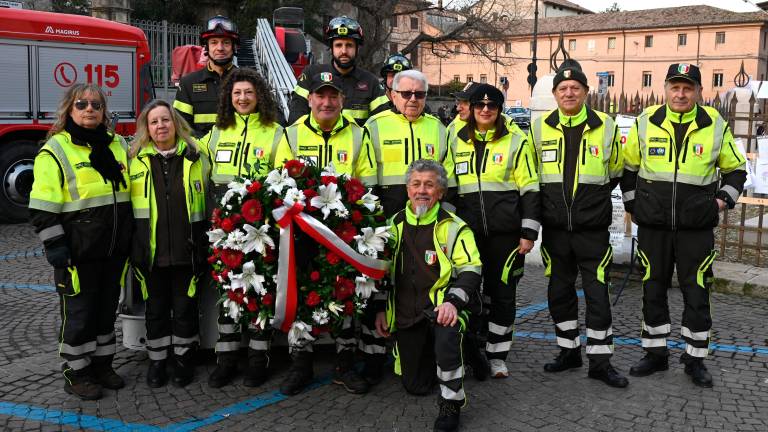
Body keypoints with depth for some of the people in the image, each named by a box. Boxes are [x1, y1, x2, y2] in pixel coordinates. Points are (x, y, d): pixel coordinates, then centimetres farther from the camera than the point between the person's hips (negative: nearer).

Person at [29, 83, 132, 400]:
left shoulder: (118, 145, 10)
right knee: (78, 313, 5)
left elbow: (134, 190, 20)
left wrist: (131, 239, 16)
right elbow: (42, 209, -10)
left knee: (107, 309, 15)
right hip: (78, 253, -5)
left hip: (115, 251, 6)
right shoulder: (55, 150, -8)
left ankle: (102, 365, 30)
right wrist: (55, 247, -16)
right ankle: (76, 374, 18)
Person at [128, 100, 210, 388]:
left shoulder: (196, 157, 4)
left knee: (185, 307, 7)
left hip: (187, 251, 0)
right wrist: (131, 247, 5)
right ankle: (156, 360, 25)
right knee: (156, 308, 10)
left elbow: (210, 199, 11)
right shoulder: (135, 160, 4)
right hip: (151, 252, 1)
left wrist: (205, 243, 8)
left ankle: (184, 359, 23)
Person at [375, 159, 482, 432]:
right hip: (405, 315, 4)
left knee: (446, 335, -39)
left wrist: (453, 301, -27)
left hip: (440, 306, -4)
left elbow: (470, 270, -11)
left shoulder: (453, 227, -4)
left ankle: (451, 403, -17)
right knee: (416, 386, 6)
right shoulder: (394, 225, 8)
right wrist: (381, 309, 11)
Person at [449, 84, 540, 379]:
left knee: (502, 293, 4)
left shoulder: (516, 141, 2)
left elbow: (530, 189, 0)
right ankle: (470, 352, 17)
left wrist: (528, 232, -6)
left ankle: (497, 356, 17)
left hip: (505, 231, -2)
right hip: (467, 230, 3)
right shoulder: (457, 142, 11)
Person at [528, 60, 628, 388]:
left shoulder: (606, 126, 0)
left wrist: (593, 197, 10)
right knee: (560, 292, 11)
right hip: (554, 228, 2)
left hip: (592, 228, -2)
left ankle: (600, 361, 11)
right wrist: (550, 201, 10)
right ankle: (569, 351, 27)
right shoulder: (539, 128, 2)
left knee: (597, 293, 0)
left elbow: (615, 172, 14)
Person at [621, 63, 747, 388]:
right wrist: (632, 204, 8)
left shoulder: (716, 125, 0)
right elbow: (628, 166, 13)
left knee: (696, 293, 4)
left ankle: (695, 359, 19)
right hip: (652, 225, 1)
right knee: (653, 290, 10)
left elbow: (735, 168, 13)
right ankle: (655, 354, 24)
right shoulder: (645, 122, 1)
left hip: (696, 227, -1)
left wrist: (724, 199, 0)